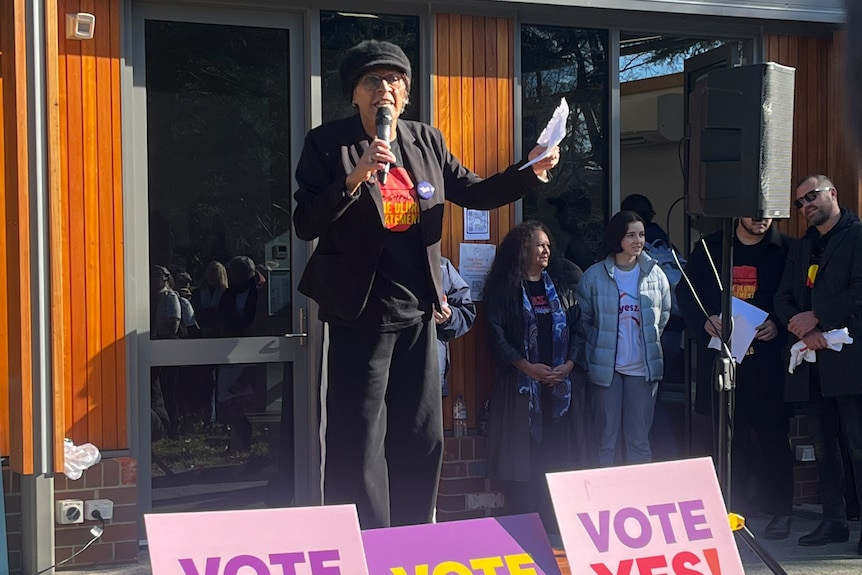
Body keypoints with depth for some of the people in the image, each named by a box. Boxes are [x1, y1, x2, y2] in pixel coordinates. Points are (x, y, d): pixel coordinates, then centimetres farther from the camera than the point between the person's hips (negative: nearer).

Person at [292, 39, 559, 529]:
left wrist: (530, 172, 1)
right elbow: (305, 224, -11)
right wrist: (355, 177, -24)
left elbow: (474, 192, 16)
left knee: (422, 439, 12)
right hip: (360, 311, -5)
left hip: (417, 309, 5)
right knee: (359, 443, -2)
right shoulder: (329, 144, -6)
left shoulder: (426, 141, 8)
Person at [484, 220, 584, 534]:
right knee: (523, 459, -3)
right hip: (521, 386, -4)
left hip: (559, 385, 4)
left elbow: (577, 330, 10)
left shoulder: (560, 289, 14)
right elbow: (496, 336, -7)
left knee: (555, 455, 3)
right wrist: (529, 368, -16)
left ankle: (554, 527, 9)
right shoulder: (504, 290, 0)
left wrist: (569, 364, -7)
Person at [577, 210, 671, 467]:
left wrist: (650, 342, 10)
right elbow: (584, 320, 3)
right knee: (606, 438, 5)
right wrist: (599, 348, 1)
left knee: (639, 439, 8)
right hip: (606, 367, -2)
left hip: (643, 367, 2)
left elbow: (664, 315, 13)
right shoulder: (594, 276, -6)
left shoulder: (655, 274, 1)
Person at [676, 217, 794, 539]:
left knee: (772, 432, -1)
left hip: (767, 358, -2)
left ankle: (780, 512, 6)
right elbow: (685, 293, 9)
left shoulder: (785, 250, 2)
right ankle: (733, 509, 15)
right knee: (730, 434, 7)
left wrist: (778, 326, -14)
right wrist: (704, 321, -8)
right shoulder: (710, 247, 9)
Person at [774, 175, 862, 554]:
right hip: (813, 362, 7)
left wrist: (816, 317, -12)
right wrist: (803, 331, -5)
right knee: (823, 445, 10)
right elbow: (783, 299, 14)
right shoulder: (800, 249, 21)